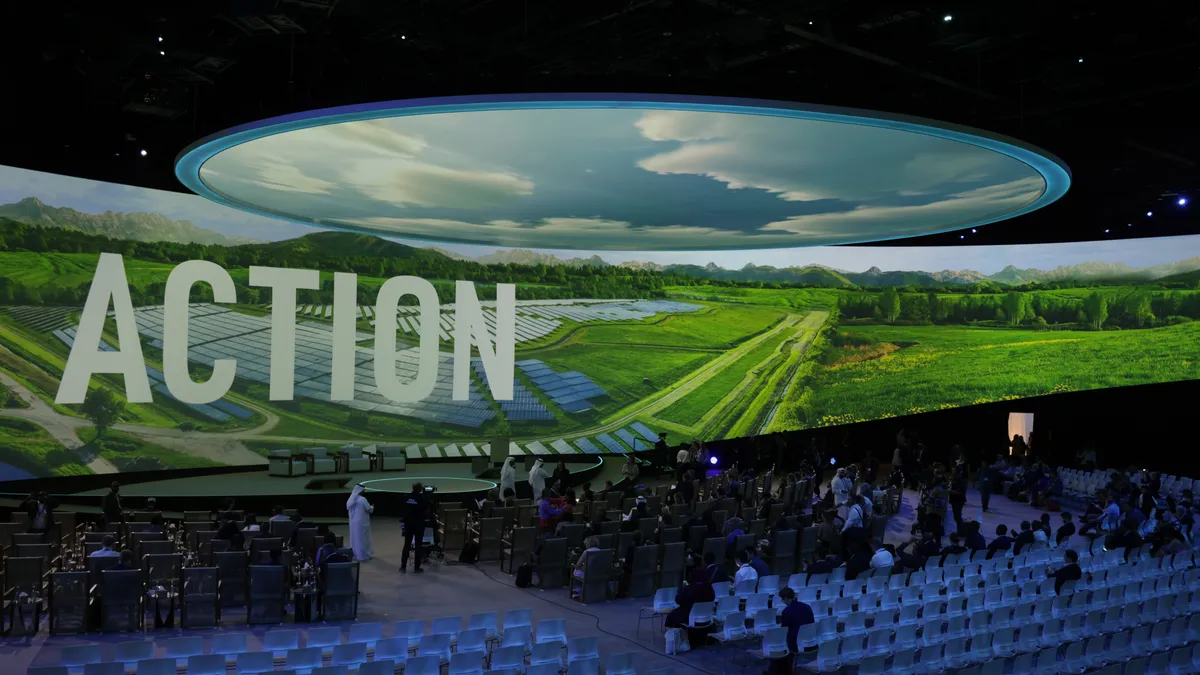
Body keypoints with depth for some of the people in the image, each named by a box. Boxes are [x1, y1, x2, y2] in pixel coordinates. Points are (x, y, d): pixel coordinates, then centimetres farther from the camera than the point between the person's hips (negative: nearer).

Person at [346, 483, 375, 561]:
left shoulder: (351, 499, 2)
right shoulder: (362, 499, -20)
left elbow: (348, 508, 15)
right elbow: (369, 509, -15)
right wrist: (372, 507, 8)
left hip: (353, 522, 7)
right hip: (362, 522, -7)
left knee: (355, 538, 14)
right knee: (363, 538, 3)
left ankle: (355, 554, 19)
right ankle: (364, 555, 8)